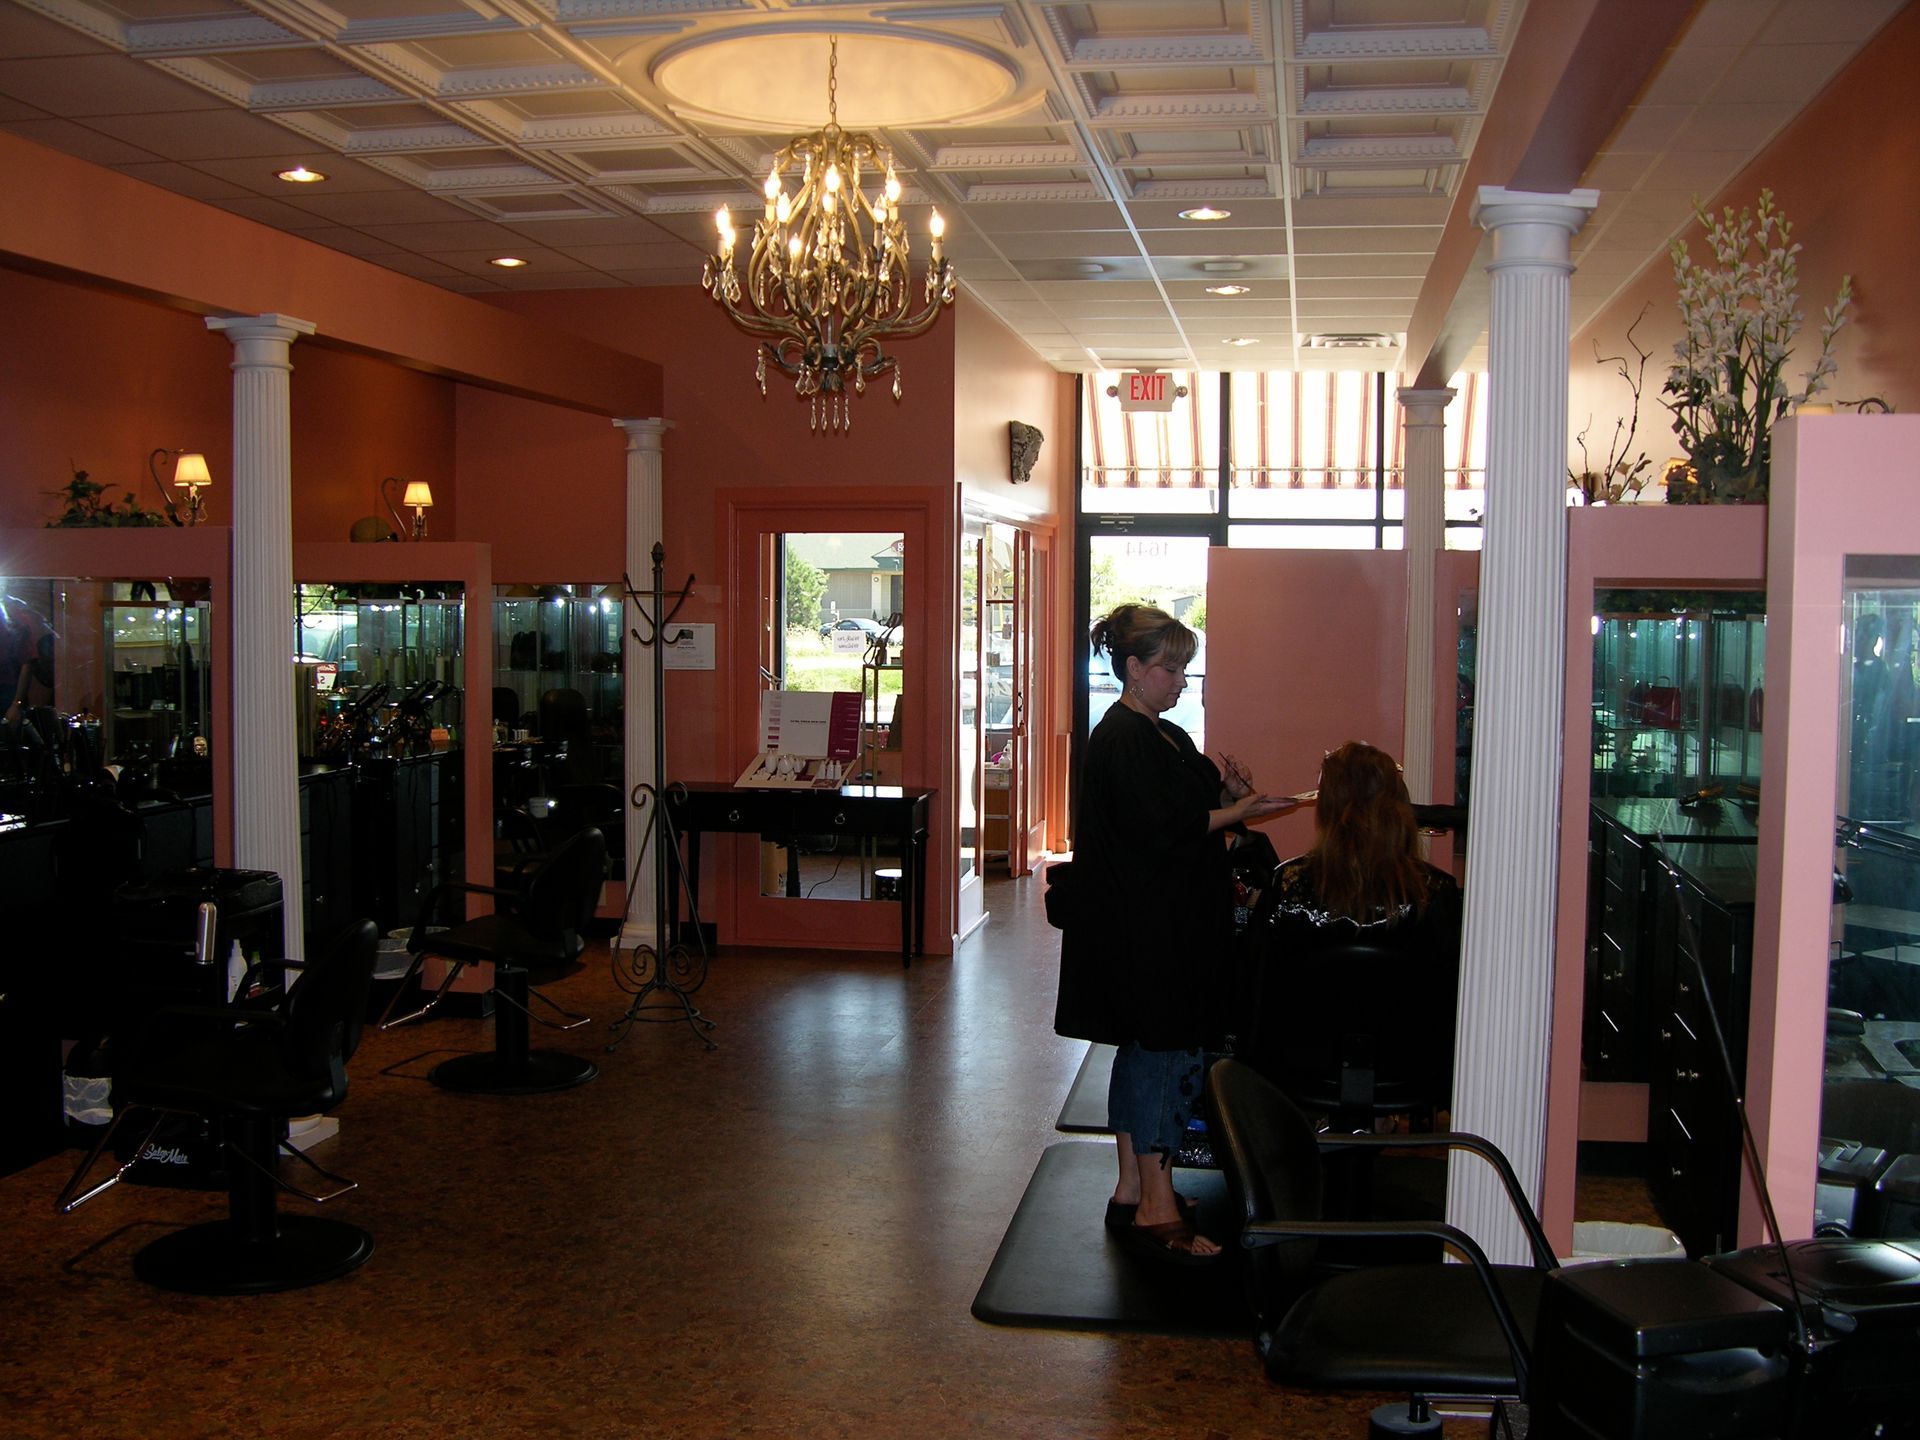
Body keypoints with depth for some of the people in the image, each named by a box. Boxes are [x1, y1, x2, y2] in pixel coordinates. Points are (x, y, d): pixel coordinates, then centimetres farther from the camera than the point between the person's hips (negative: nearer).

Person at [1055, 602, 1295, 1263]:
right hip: (1143, 928, -10)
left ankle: (1134, 1193, 22)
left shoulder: (1164, 736, 16)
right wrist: (1239, 811, -18)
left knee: (1144, 1053, 13)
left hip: (1173, 925, 10)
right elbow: (1155, 828, -22)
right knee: (1163, 1053, -6)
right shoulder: (1122, 739, -15)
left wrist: (1224, 791, 2)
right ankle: (1156, 1207, 1)